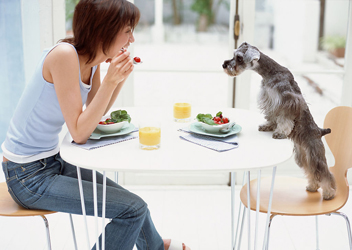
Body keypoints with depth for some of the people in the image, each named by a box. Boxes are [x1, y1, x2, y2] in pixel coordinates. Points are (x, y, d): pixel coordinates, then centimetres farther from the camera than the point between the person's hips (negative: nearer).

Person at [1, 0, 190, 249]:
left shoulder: (93, 59, 0)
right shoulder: (64, 55, -25)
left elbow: (93, 115, 9)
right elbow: (79, 133, -25)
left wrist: (121, 78, -4)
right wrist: (110, 80, -27)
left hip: (51, 161, 9)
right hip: (27, 175, -9)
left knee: (130, 201, 19)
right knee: (134, 208, -12)